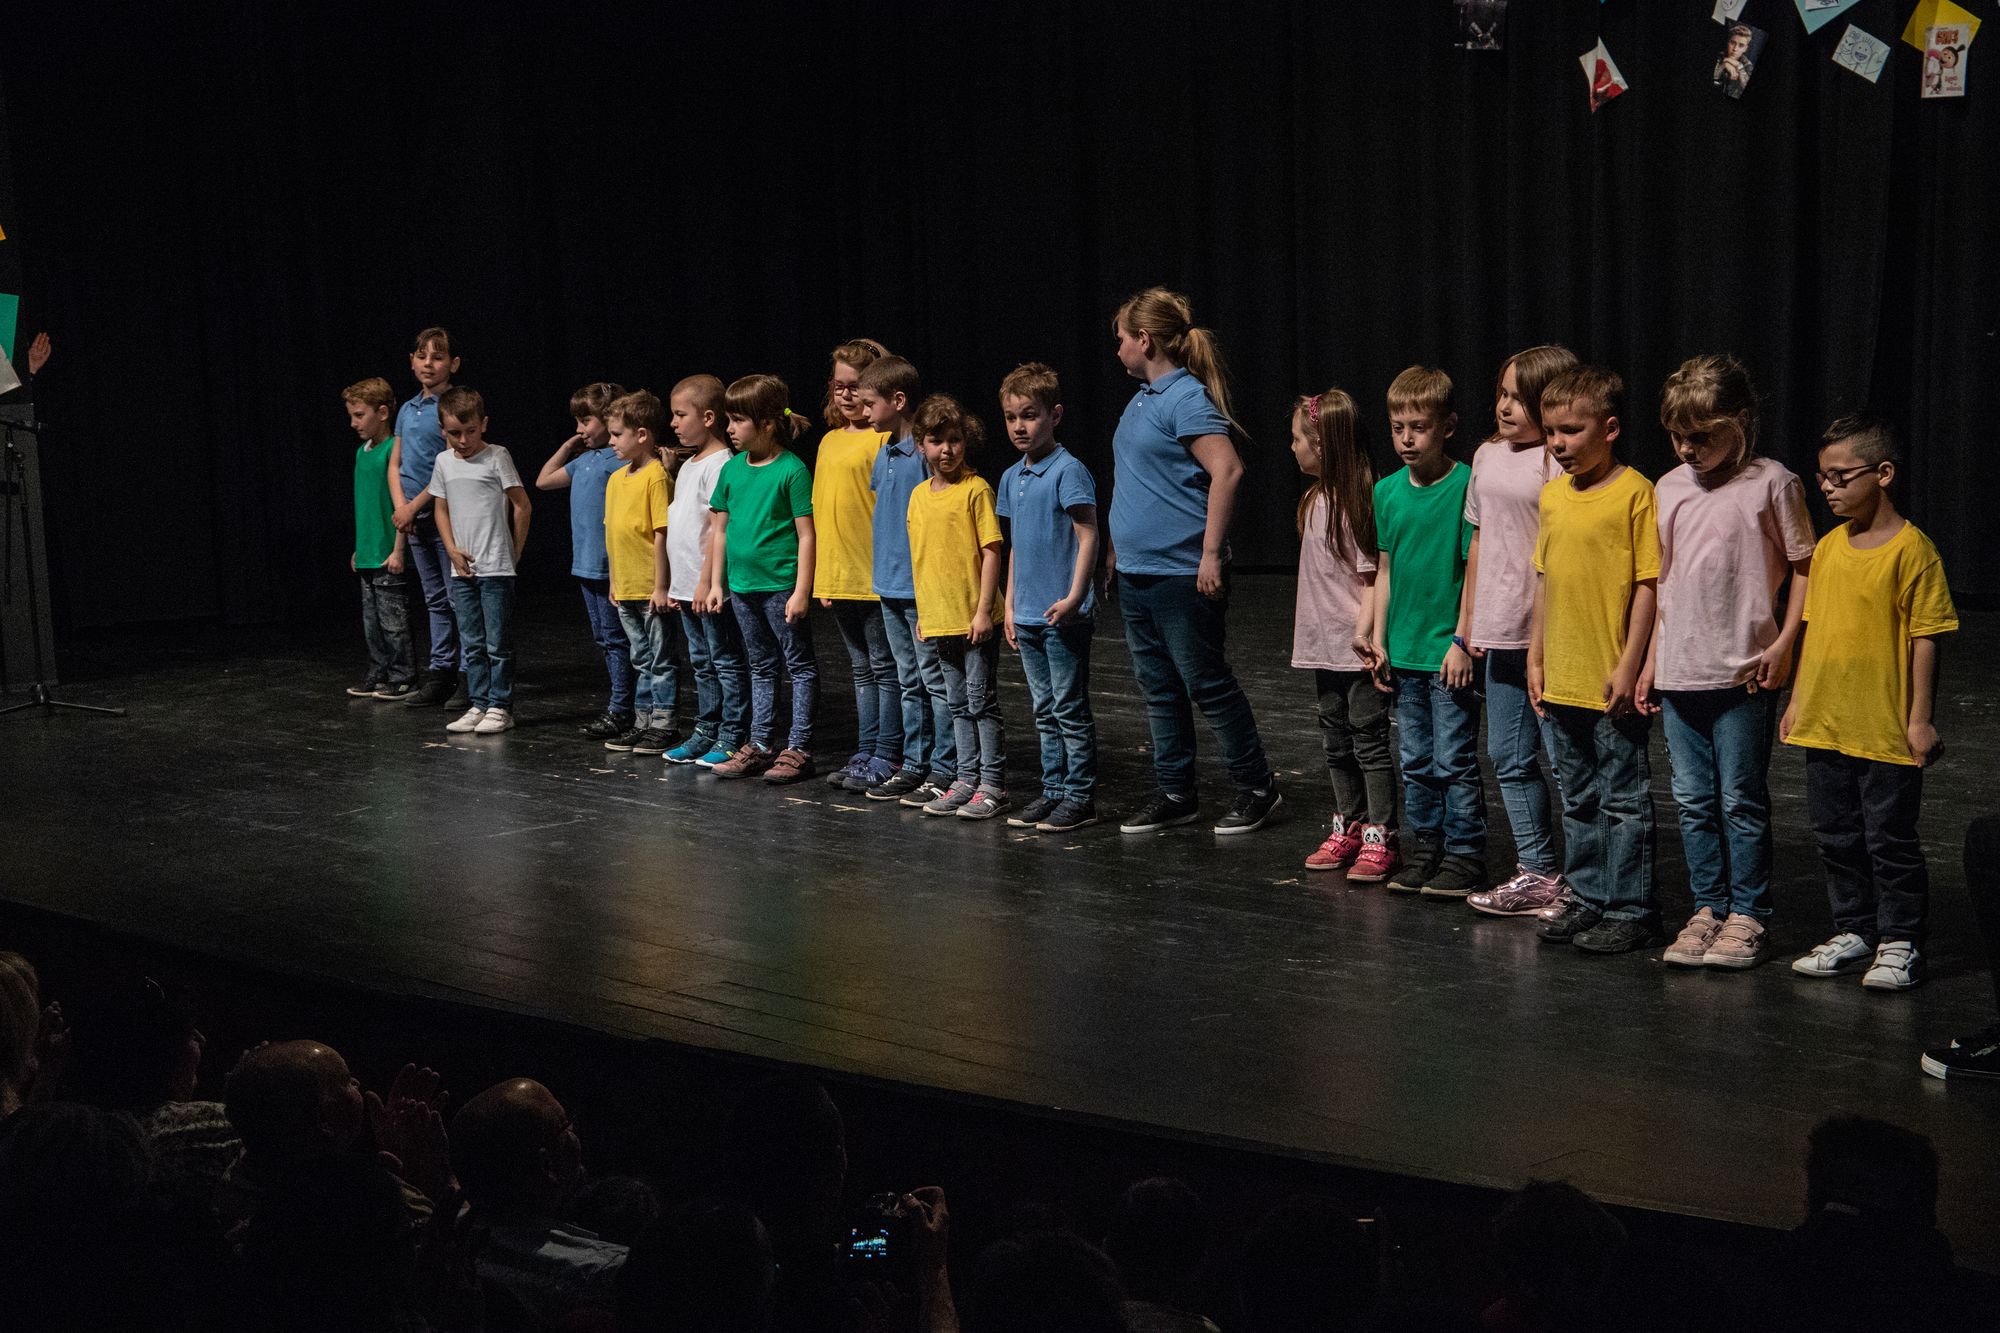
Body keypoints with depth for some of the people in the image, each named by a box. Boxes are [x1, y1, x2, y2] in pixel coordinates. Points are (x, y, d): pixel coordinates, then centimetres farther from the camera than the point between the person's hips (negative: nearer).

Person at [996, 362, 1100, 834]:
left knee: (1070, 710, -1)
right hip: (1028, 617, 7)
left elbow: (1088, 536, -15)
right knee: (1045, 711, 13)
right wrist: (1010, 605, 16)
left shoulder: (1068, 471, -12)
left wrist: (1074, 597, -21)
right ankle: (1054, 791, 21)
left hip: (1064, 617, -7)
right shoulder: (1011, 477, 12)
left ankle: (1080, 797, 5)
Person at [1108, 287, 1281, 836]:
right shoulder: (1143, 399, 14)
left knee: (1207, 683, -1)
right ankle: (1175, 794, 21)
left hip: (1182, 573, -9)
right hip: (1136, 572, 9)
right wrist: (1117, 544, 24)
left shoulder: (1187, 399, -15)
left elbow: (1227, 470, -24)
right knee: (1159, 687, 13)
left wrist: (1212, 553, -24)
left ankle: (1256, 787, 10)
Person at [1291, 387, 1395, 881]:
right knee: (1337, 742, 15)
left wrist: (1364, 635, -20)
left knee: (1369, 739, -3)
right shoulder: (1315, 499, 10)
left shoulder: (1356, 501, -16)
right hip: (1325, 644, 9)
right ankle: (1348, 828, 25)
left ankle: (1379, 838, 0)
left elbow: (1372, 576, -17)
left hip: (1358, 647, -9)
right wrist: (1305, 628, 19)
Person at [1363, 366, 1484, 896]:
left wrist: (1462, 641, -13)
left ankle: (1464, 856, 8)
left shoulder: (1466, 486, -11)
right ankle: (1423, 848, 23)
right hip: (1403, 651, 6)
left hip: (1448, 651, -6)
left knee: (1454, 759, -1)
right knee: (1416, 762, 13)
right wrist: (1378, 637, 8)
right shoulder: (1387, 491, 6)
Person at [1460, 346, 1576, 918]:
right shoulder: (1488, 456, 12)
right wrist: (1468, 625, 18)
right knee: (1509, 757, 12)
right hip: (1501, 633, 8)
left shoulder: (1559, 465, -12)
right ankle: (1537, 872, 22)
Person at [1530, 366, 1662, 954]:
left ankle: (1631, 911, 10)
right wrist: (1536, 657, 13)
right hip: (1561, 680, 7)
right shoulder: (1552, 494, 9)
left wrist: (1629, 665, -15)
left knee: (1623, 798, 2)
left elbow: (1647, 584, -12)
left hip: (1613, 683, -7)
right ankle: (1587, 899, 27)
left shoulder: (1635, 492, -12)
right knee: (1577, 798, 16)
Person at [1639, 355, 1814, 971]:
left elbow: (1804, 566, -1)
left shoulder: (1772, 483, -5)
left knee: (1741, 799, 0)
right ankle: (1707, 909, 19)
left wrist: (1783, 643, -10)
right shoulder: (1669, 488, 10)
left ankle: (1749, 915, 9)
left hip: (1744, 673, -5)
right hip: (1679, 673, 5)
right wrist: (1651, 661, 15)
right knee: (1694, 800, 9)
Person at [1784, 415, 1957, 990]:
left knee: (1890, 839, 2)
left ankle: (1900, 942, 14)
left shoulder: (1911, 549, -11)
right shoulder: (1827, 547, 8)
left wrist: (1920, 718, -12)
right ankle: (1855, 931, 27)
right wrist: (1797, 699, 15)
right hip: (1824, 724, 7)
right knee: (1837, 836, 14)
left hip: (1886, 728, -7)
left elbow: (1925, 637, -11)